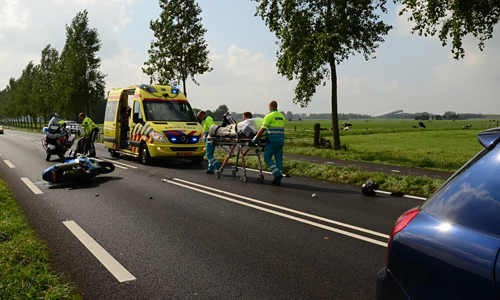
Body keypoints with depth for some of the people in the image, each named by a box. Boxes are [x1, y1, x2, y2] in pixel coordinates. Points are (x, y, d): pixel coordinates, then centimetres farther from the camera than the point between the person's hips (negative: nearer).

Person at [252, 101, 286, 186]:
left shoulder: (269, 116, -7)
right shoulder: (282, 116, 15)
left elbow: (262, 129, -12)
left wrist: (255, 138, -3)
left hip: (272, 140, -7)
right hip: (281, 141, 7)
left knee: (267, 158, 2)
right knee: (279, 159, 8)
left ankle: (277, 174, -11)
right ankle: (278, 180, 10)